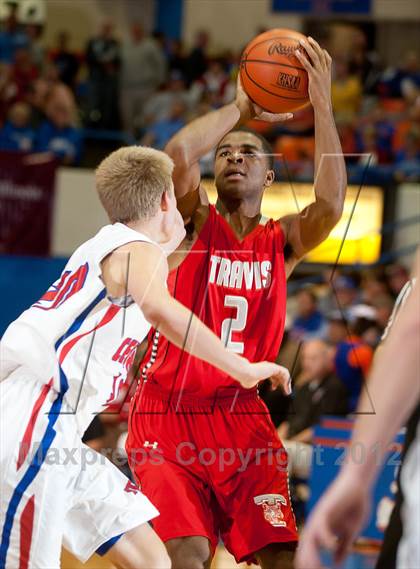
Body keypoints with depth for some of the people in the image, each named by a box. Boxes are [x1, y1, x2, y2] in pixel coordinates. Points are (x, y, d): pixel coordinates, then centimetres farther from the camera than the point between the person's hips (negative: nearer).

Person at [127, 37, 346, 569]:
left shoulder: (282, 240, 9)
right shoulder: (194, 224, 2)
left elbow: (330, 204, -14)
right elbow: (178, 152, -19)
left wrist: (322, 105, -16)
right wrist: (240, 108, -6)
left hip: (239, 416, 3)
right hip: (167, 412, -3)